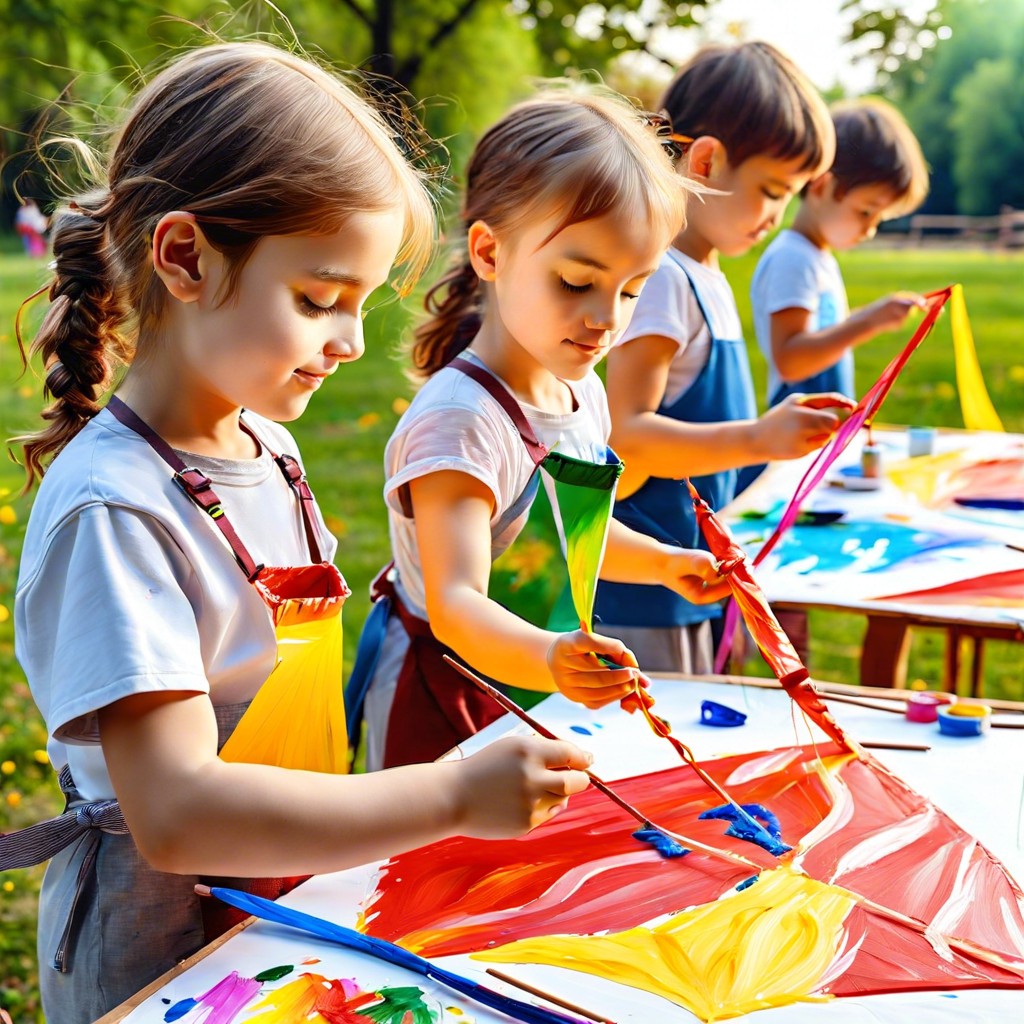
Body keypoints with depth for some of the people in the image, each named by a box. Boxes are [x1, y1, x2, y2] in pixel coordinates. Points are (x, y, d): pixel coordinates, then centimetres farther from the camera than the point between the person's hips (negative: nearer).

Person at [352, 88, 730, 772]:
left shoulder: (584, 394, 0)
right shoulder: (458, 419, -28)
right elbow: (455, 603, -37)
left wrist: (664, 563, 7)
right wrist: (547, 658, -55)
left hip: (548, 701, 8)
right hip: (446, 709, -8)